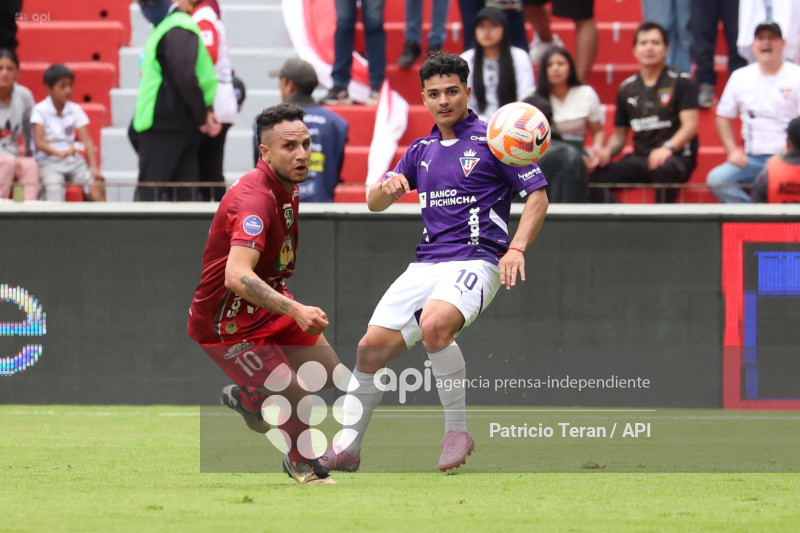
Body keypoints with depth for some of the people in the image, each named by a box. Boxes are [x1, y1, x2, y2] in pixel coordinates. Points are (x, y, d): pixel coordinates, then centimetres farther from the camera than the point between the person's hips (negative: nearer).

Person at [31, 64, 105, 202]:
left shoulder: (75, 110, 7)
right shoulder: (40, 110, -3)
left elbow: (87, 141, 0)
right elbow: (38, 142, -11)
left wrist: (94, 168, -14)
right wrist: (60, 153, -27)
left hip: (73, 159, 4)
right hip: (49, 161, -4)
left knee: (97, 184, -20)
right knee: (54, 187, -32)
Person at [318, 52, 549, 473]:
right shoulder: (422, 150, 18)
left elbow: (537, 195, -2)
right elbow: (374, 203, 21)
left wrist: (516, 249, -15)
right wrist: (387, 188, -4)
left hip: (475, 261, -6)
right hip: (427, 262, 6)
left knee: (434, 323, -35)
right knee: (372, 346, -4)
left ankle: (457, 430, -21)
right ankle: (347, 446, 9)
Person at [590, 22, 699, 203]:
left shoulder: (681, 82, 1)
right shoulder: (627, 88, 15)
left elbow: (690, 125, -10)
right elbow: (620, 134, 20)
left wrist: (668, 147, -29)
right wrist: (608, 151, -4)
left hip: (676, 158, -4)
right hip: (640, 160, 4)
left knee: (664, 169, -43)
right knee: (594, 176, -23)